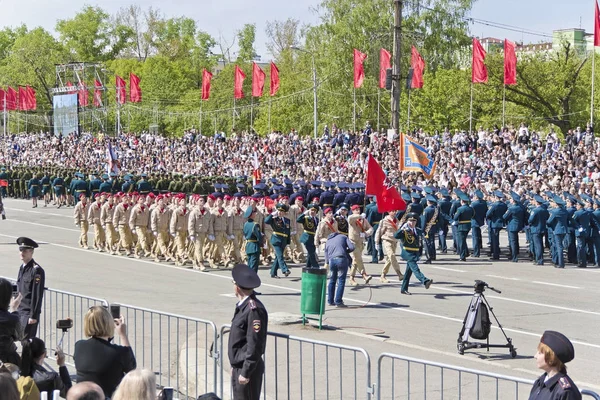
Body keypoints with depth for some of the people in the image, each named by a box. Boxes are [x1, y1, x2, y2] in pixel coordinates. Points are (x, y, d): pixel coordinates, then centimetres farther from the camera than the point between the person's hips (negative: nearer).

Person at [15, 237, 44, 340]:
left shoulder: (36, 270, -15)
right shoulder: (22, 267, 11)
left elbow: (38, 295, -17)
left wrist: (33, 316, -18)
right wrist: (16, 310, 15)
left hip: (29, 312, -8)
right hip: (20, 310, 8)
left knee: (26, 340, -7)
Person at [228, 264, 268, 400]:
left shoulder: (254, 309, -20)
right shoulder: (242, 306, 9)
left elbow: (255, 344, -22)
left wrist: (246, 372, -21)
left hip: (248, 368, -9)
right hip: (239, 366, 10)